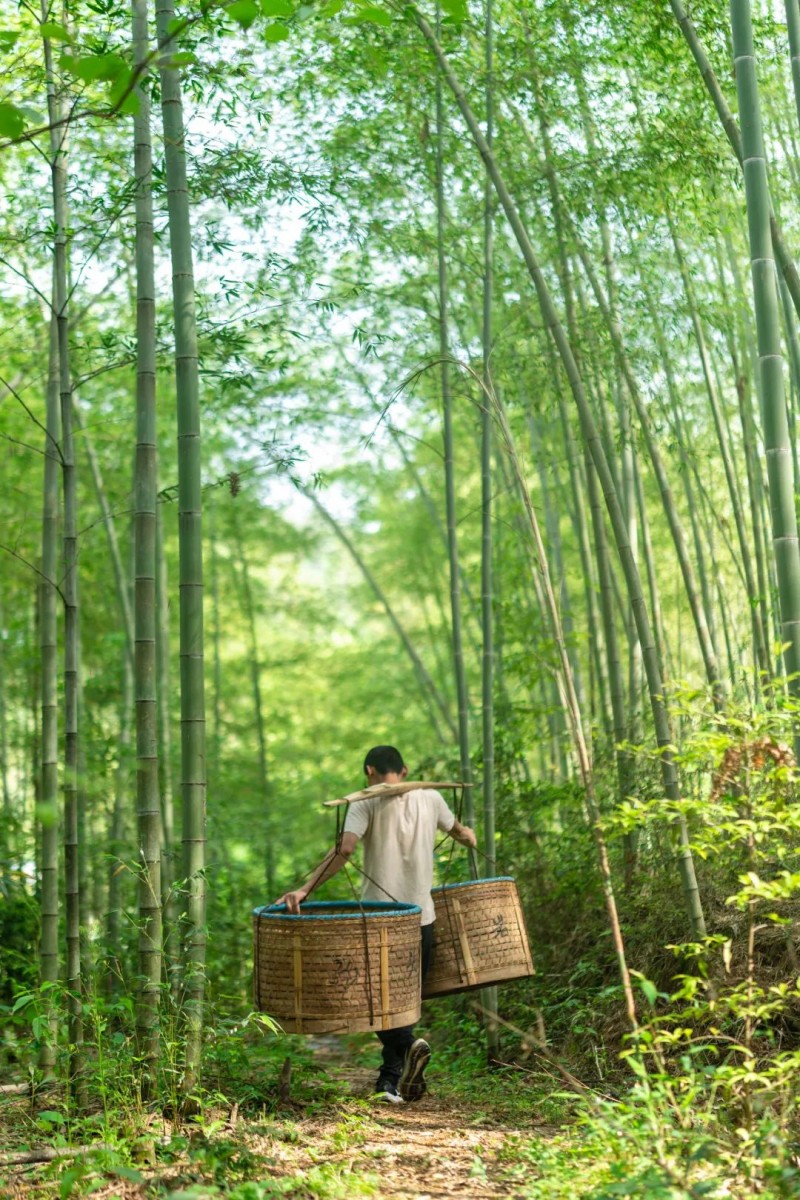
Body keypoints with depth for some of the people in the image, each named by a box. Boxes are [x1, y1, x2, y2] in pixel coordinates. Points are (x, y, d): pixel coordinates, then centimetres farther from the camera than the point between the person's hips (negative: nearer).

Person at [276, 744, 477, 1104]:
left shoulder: (366, 804, -4)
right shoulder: (431, 798, 8)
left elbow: (344, 849, -20)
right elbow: (459, 832, 27)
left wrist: (304, 890, -23)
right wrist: (468, 836, 51)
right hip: (420, 916, 3)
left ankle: (408, 1045, -17)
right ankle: (391, 1081, 14)